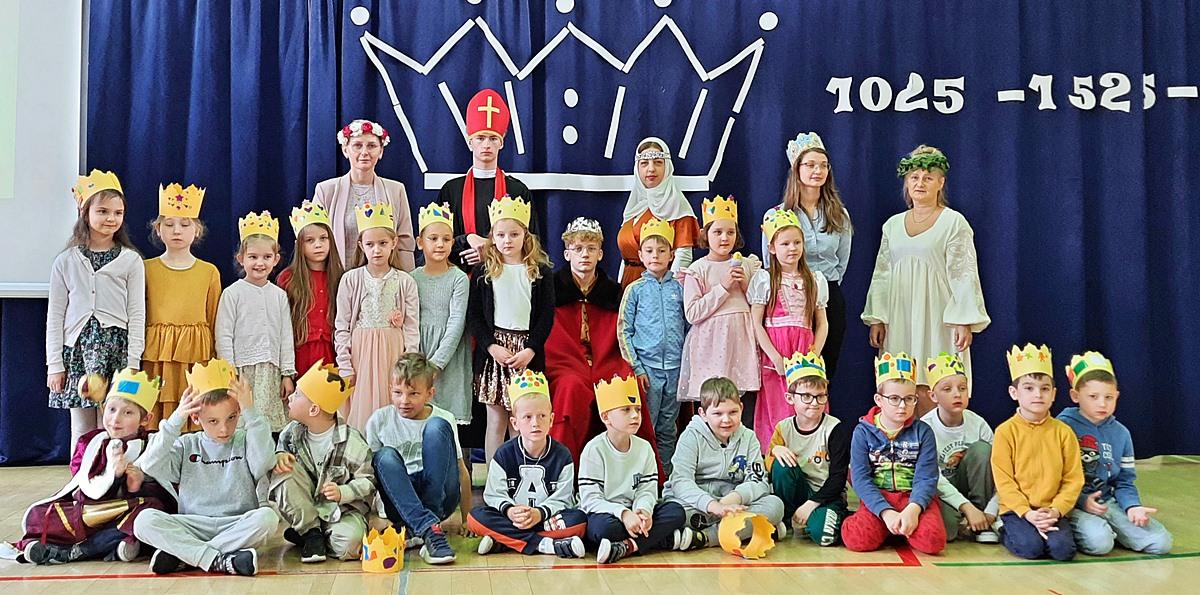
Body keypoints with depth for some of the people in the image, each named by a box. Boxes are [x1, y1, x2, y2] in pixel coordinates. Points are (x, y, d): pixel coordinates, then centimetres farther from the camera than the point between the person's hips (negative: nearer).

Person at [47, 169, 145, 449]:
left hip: (116, 347, -2)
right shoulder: (66, 261, 7)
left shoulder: (131, 260, 2)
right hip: (78, 347, 2)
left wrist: (132, 363, -5)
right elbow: (55, 315, 8)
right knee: (82, 431, 6)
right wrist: (54, 365, 3)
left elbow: (137, 314, 1)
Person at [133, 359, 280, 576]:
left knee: (267, 517, -32)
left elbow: (263, 462, -16)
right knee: (145, 520, -22)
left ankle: (185, 556, -24)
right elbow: (150, 466, -5)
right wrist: (175, 420, -11)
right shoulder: (187, 446, 10)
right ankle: (220, 560, -30)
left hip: (238, 525, -1)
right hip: (193, 525, 1)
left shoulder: (245, 441, 6)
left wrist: (251, 413, -18)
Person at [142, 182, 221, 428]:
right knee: (156, 423, -2)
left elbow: (215, 322, 10)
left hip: (196, 355, 0)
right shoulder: (147, 269, 7)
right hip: (156, 355, 0)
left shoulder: (209, 272, 7)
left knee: (195, 423, -2)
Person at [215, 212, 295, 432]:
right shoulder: (232, 293, -1)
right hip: (242, 371, -3)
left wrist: (287, 373, 7)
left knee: (271, 426, 2)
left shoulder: (279, 295, 10)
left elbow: (286, 336, 11)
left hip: (271, 372, 3)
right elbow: (224, 336, -2)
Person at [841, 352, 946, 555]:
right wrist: (886, 512, -22)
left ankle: (903, 527, 5)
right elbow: (860, 479, -7)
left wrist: (913, 509, -25)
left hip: (915, 498, 1)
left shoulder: (922, 432, 5)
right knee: (856, 539, -29)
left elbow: (926, 478, -4)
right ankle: (887, 527, 4)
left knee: (933, 540, -29)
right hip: (878, 500, 0)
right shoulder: (863, 432, 2)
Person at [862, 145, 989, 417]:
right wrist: (876, 319, 9)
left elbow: (964, 275, -5)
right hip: (900, 318, 4)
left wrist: (965, 322, -12)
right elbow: (881, 274, 15)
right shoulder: (893, 225, 14)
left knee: (932, 390, -9)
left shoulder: (954, 223, 0)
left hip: (935, 316, -4)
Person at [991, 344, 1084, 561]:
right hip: (1016, 509, -2)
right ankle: (1006, 532, 6)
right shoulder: (1006, 431, -4)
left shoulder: (1063, 432, 4)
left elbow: (1073, 479, 2)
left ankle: (1045, 528, 7)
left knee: (1063, 549, -23)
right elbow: (1003, 480, -7)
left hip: (1052, 509, 2)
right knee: (1031, 547, -25)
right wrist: (1027, 513, -16)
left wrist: (1056, 510, -13)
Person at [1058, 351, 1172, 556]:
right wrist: (1082, 500, -18)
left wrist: (1132, 506, -9)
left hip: (1108, 502, 6)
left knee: (1161, 541, -9)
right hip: (1073, 504, -5)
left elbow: (1125, 481, 11)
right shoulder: (1063, 426, -8)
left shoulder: (1120, 433, 10)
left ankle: (1106, 529, 9)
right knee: (1099, 541, -34)